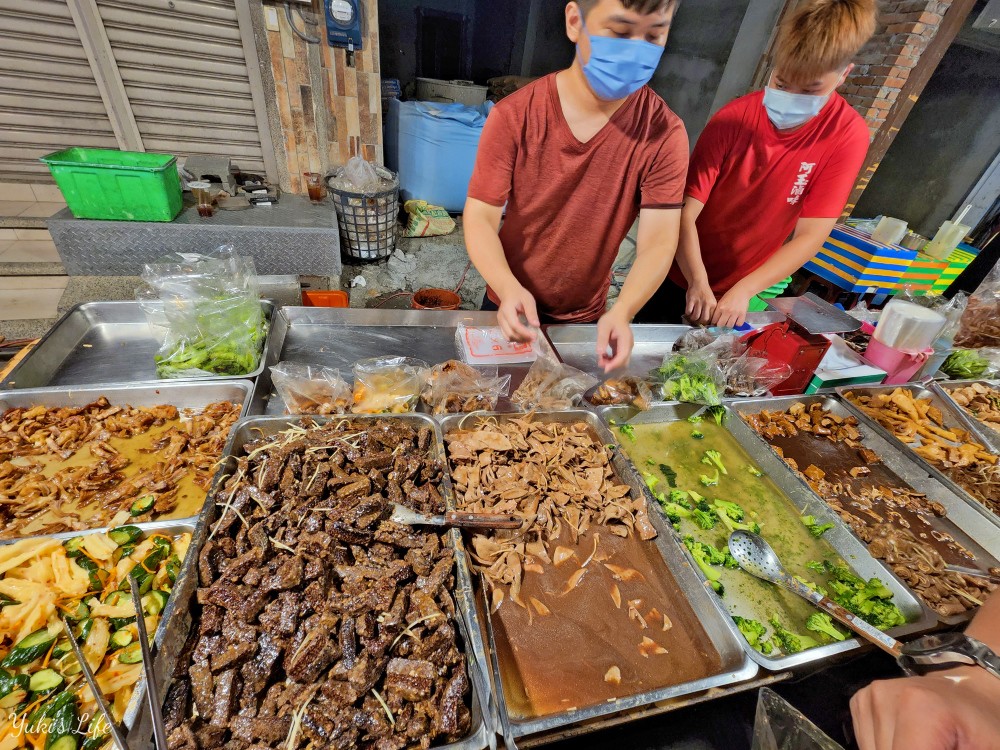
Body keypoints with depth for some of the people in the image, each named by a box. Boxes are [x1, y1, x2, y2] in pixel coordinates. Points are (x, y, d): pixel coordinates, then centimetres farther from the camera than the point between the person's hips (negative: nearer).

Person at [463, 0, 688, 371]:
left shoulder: (664, 134, -15)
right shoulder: (514, 117, -17)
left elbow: (658, 241, -19)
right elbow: (480, 218, -18)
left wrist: (622, 312, -38)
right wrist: (508, 289, -37)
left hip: (586, 318, 1)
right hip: (510, 305, 0)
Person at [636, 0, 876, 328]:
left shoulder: (848, 135, -14)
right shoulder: (732, 119, -16)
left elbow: (811, 235, -16)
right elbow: (686, 212, -21)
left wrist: (743, 290, -29)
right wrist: (697, 281, -35)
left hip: (738, 293, 1)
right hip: (681, 276, 0)